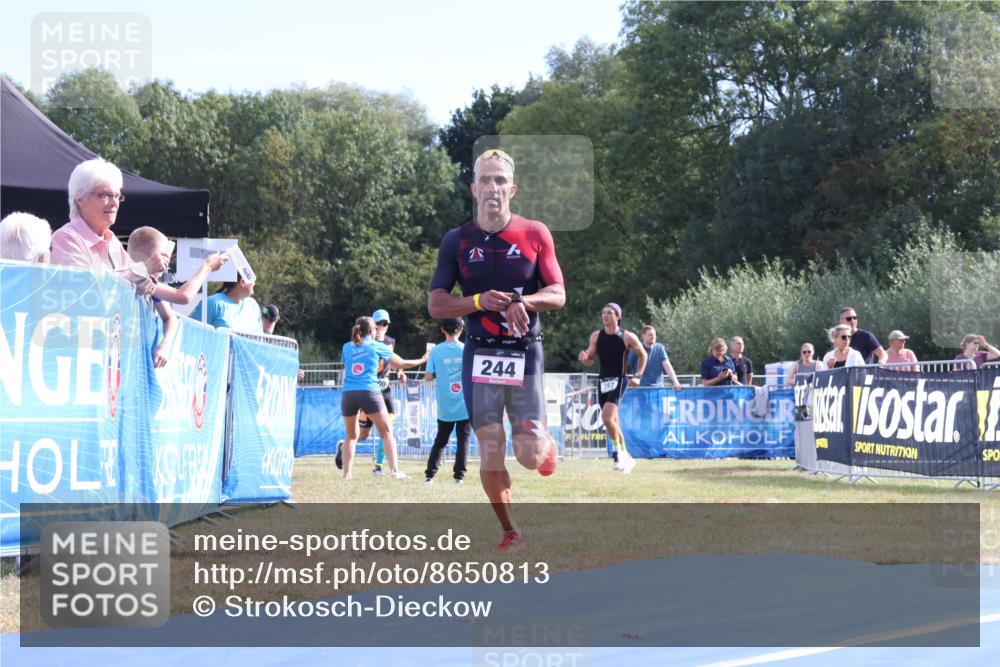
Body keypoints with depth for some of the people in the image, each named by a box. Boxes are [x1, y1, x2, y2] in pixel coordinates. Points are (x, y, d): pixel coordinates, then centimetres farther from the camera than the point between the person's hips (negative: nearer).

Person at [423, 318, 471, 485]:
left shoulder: (436, 350, -4)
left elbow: (428, 377, -3)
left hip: (445, 407, 1)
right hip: (465, 405, -1)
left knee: (440, 440, 13)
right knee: (463, 440, 5)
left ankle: (429, 475, 7)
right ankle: (459, 476, -1)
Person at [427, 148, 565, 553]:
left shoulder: (535, 234, 2)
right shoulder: (457, 241, 2)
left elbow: (557, 295, 1)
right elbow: (436, 305, 0)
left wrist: (523, 300, -19)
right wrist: (479, 301, -17)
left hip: (525, 354, -1)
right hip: (480, 355, 1)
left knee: (529, 456, -5)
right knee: (490, 451, -1)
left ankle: (545, 443, 32)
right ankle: (509, 531, 16)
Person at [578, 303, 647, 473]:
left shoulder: (628, 337, -5)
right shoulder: (596, 336, 6)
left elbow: (642, 356, 8)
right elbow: (590, 360, 12)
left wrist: (637, 376, -2)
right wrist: (584, 358, -12)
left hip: (619, 381, -5)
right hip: (602, 381, 5)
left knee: (606, 417, -23)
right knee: (612, 421, 11)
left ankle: (619, 452, -6)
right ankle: (626, 457, 24)